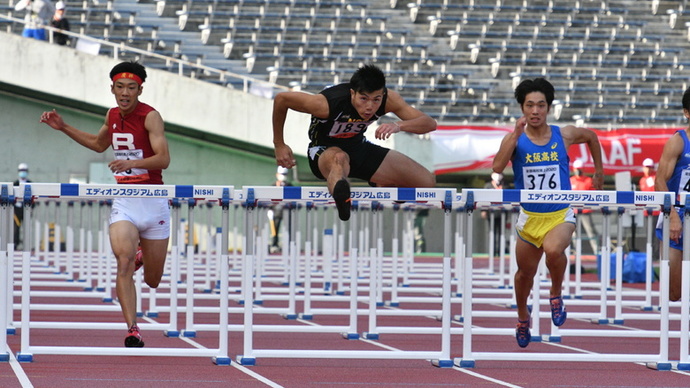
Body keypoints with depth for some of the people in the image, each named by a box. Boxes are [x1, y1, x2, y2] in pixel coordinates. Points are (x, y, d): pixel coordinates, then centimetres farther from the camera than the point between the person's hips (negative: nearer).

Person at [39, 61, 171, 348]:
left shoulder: (150, 116, -10)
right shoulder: (113, 115, 7)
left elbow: (163, 159, -21)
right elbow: (99, 144, 29)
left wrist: (131, 163, -36)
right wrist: (63, 128, 22)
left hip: (153, 202, -3)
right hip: (123, 202, 3)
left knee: (152, 281, 9)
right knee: (124, 263, -22)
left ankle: (144, 257, 46)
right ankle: (132, 330, -21)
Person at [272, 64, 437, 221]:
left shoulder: (388, 99, -23)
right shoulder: (326, 104, -32)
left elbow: (430, 123, -26)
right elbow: (281, 99, -19)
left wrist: (398, 125, -46)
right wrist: (279, 145, -11)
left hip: (358, 147, 5)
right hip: (324, 151, -5)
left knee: (427, 182, -3)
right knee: (339, 159, -45)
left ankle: (379, 186, 26)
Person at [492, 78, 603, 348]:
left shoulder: (565, 135, -4)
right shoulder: (515, 138, -7)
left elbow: (591, 137, 18)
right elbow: (497, 167, -25)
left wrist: (599, 171, 20)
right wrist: (517, 134, -28)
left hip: (560, 214, -1)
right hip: (529, 216, 2)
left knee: (553, 250, -33)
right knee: (526, 272, 16)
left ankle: (556, 294, -4)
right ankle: (522, 317, 45)